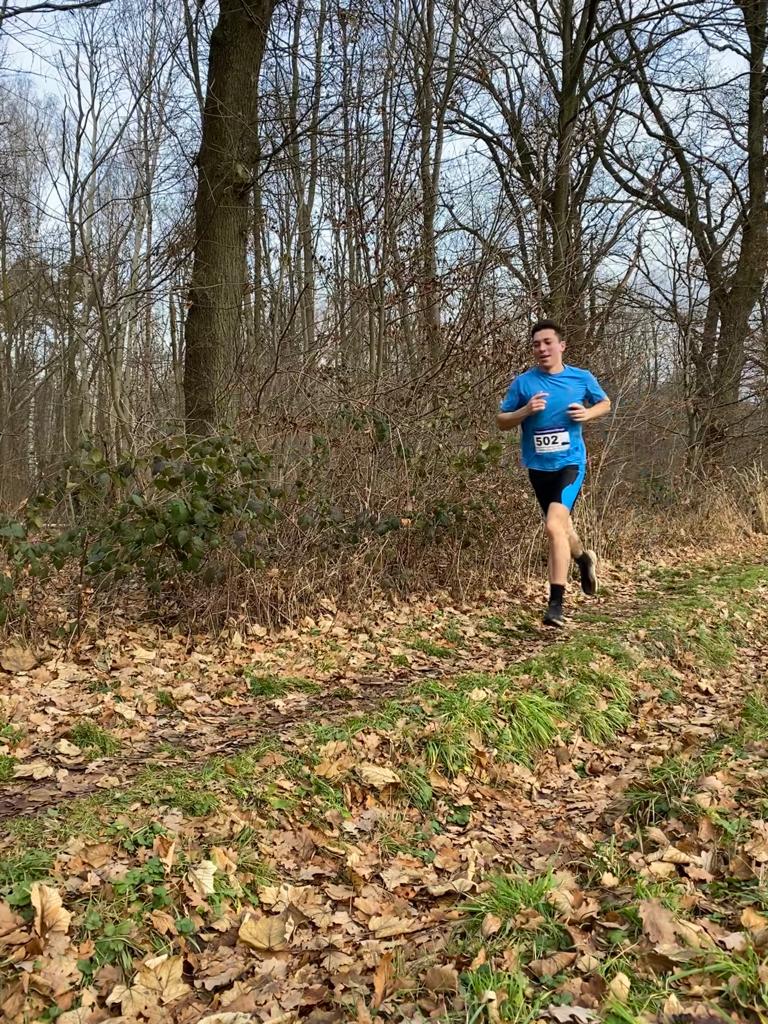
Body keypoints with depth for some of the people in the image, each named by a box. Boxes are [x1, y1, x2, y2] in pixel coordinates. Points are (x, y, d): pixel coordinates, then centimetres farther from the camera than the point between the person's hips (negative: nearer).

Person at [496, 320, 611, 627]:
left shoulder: (582, 378, -1)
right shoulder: (523, 382, -2)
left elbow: (605, 402, 16)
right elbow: (501, 421, 3)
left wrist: (588, 413, -6)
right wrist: (526, 411, -16)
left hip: (570, 463, -3)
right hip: (538, 466, 3)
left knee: (555, 525, -22)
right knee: (560, 527, 19)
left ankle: (556, 604, -17)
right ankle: (584, 559, 53)